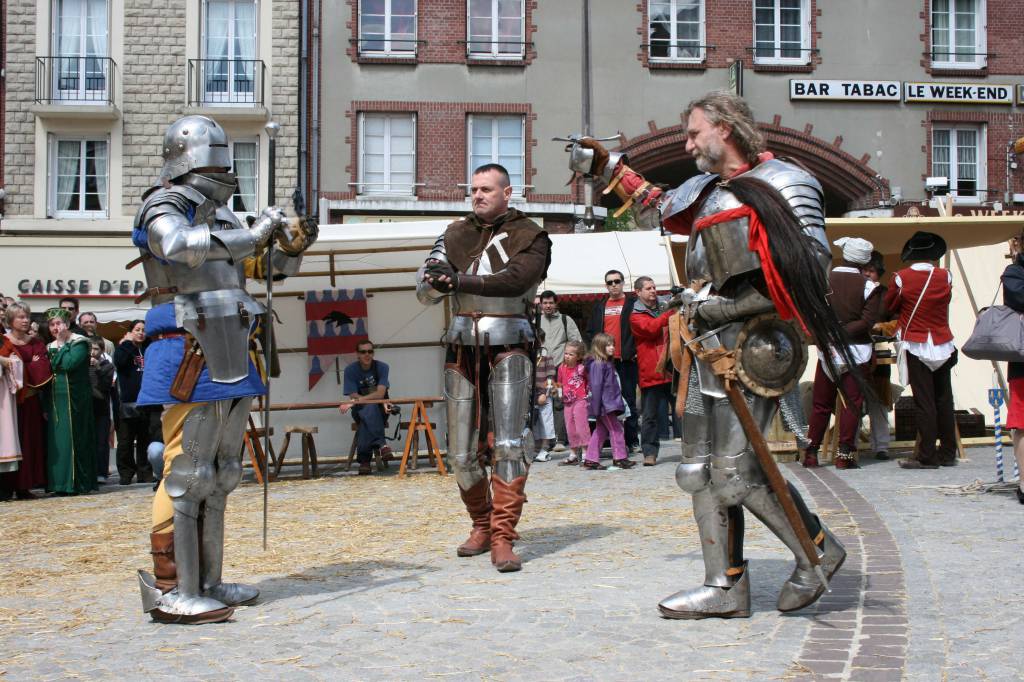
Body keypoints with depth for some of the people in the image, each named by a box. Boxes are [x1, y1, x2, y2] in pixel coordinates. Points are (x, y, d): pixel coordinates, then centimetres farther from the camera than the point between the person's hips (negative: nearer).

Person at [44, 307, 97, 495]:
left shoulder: (79, 343, -4)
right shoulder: (50, 347, 15)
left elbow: (68, 364, -22)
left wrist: (61, 345, -9)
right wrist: (45, 406, 9)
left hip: (75, 400, -6)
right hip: (55, 400, 6)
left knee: (74, 439, -7)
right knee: (56, 441, 4)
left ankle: (77, 483, -3)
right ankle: (60, 484, 9)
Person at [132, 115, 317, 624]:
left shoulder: (220, 216, 19)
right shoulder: (164, 207, -5)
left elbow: (268, 267, 23)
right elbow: (181, 246, -28)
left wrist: (291, 246, 2)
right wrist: (253, 235, -25)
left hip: (229, 361, 9)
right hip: (189, 357, -9)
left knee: (220, 474, 11)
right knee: (187, 471, -11)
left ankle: (206, 582, 18)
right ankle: (170, 590, -7)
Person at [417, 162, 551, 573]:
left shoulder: (530, 237, -1)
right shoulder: (456, 235, 11)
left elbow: (516, 279, -22)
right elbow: (424, 292, 2)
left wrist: (459, 280, -30)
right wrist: (436, 280, -22)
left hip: (509, 348, -4)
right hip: (463, 349, 4)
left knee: (510, 444, -15)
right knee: (462, 454, 6)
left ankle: (502, 538, -13)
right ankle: (482, 526, 25)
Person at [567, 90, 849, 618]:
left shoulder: (782, 184, -8)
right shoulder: (712, 188, 16)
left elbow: (810, 272, -15)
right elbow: (658, 206, 35)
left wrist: (729, 305, -19)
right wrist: (603, 165, 34)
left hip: (750, 349, -9)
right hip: (706, 350, 9)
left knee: (737, 471, -10)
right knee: (701, 469, 6)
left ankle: (817, 551, 10)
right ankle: (726, 586, 12)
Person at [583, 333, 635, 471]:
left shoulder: (607, 363, 18)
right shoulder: (597, 364, -14)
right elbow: (596, 386, -18)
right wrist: (596, 407, -21)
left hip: (610, 404, 10)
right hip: (605, 405, -10)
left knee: (600, 431, 10)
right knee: (616, 430, -6)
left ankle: (591, 459, 12)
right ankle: (620, 458, -1)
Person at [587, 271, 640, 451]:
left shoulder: (633, 302, 2)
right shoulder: (600, 306, 16)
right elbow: (591, 331, 20)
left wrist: (636, 350, -11)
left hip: (626, 360, -4)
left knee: (628, 400, 1)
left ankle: (631, 441, 5)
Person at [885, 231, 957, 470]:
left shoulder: (901, 278, -10)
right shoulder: (945, 276, -3)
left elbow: (889, 307, 3)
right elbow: (945, 303, 11)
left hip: (916, 346, -3)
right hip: (943, 346, 3)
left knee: (924, 402, -3)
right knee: (944, 400, 11)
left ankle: (927, 457, -2)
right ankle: (948, 453, 17)